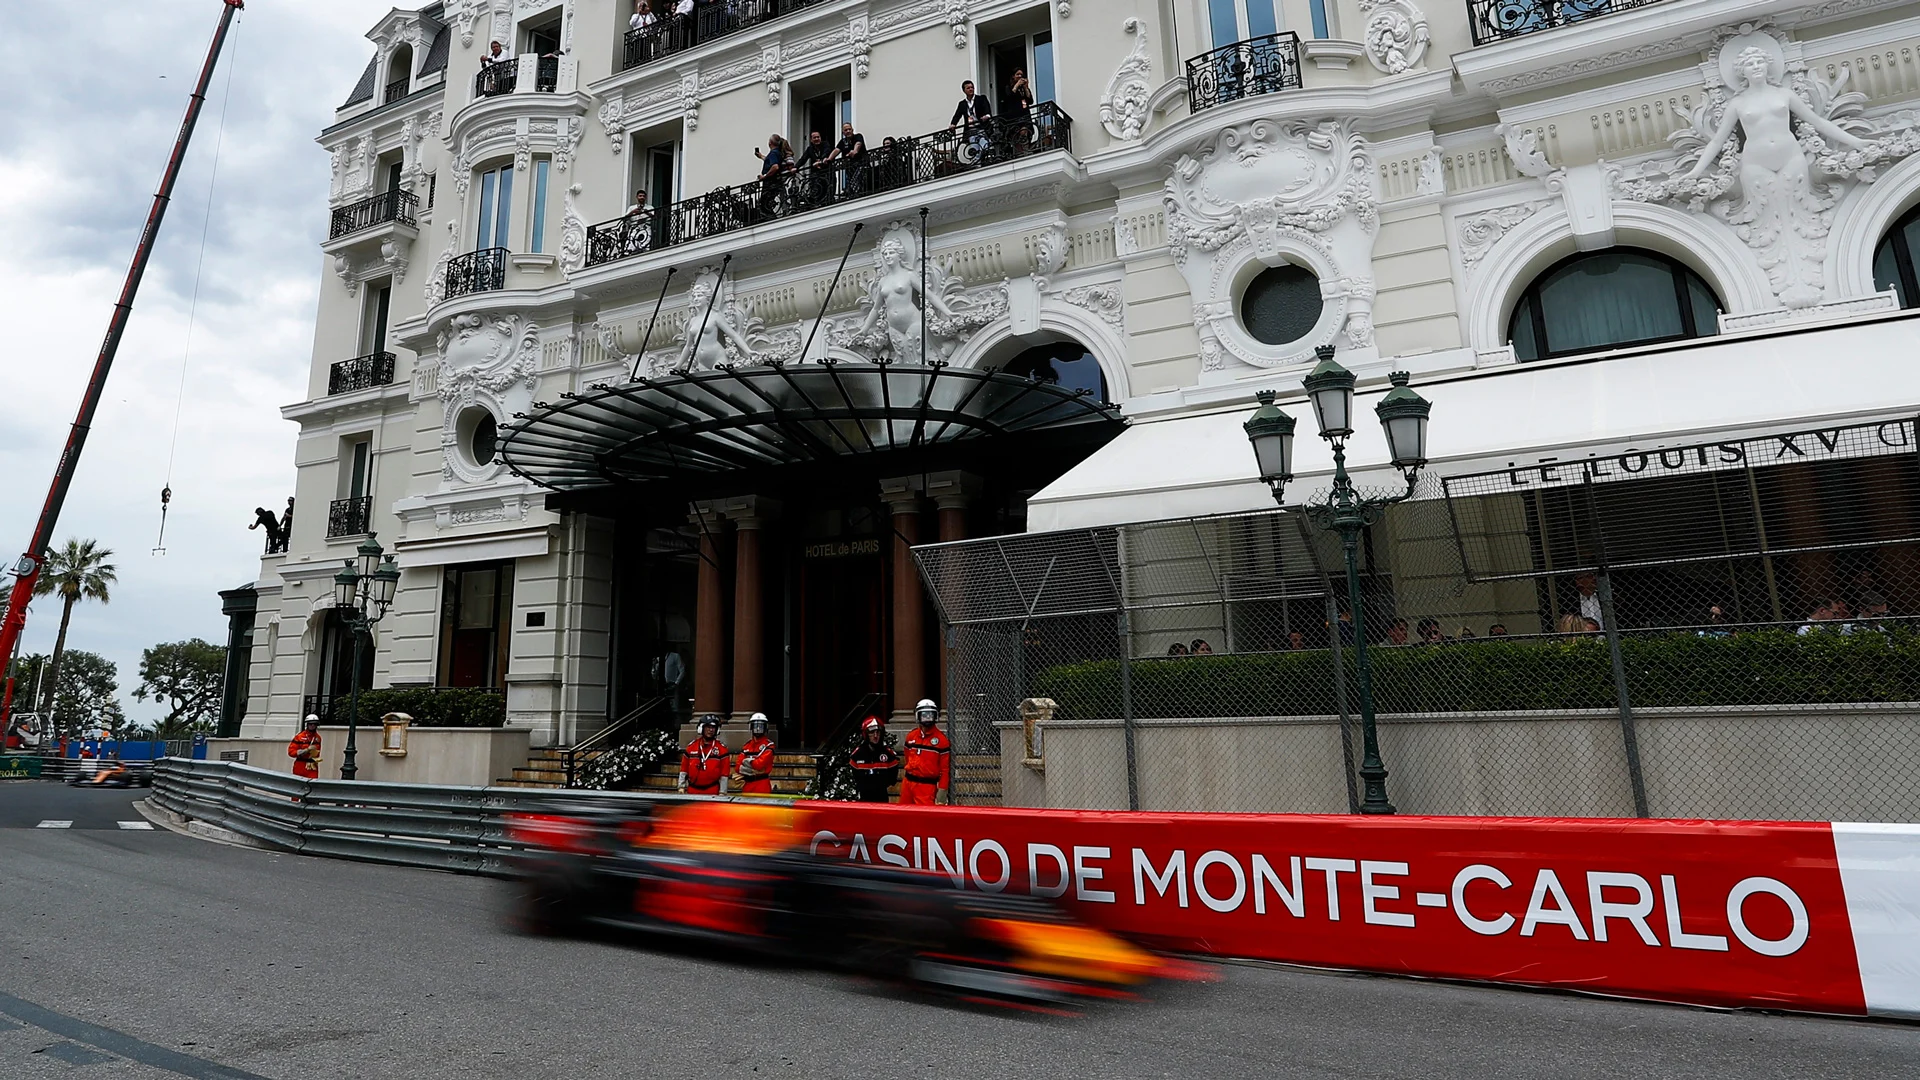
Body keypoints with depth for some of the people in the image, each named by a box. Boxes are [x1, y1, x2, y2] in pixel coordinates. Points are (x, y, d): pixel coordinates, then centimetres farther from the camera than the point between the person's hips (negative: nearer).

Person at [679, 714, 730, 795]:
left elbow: (724, 773, -1)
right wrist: (681, 786, 5)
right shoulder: (691, 746, 8)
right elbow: (684, 768, 11)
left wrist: (722, 792, -5)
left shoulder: (721, 748, 1)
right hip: (692, 791, 2)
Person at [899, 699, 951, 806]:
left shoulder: (941, 739, -8)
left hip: (927, 786, -5)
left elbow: (945, 768, -7)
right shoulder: (911, 736, 7)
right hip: (908, 782, 6)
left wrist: (943, 790, -10)